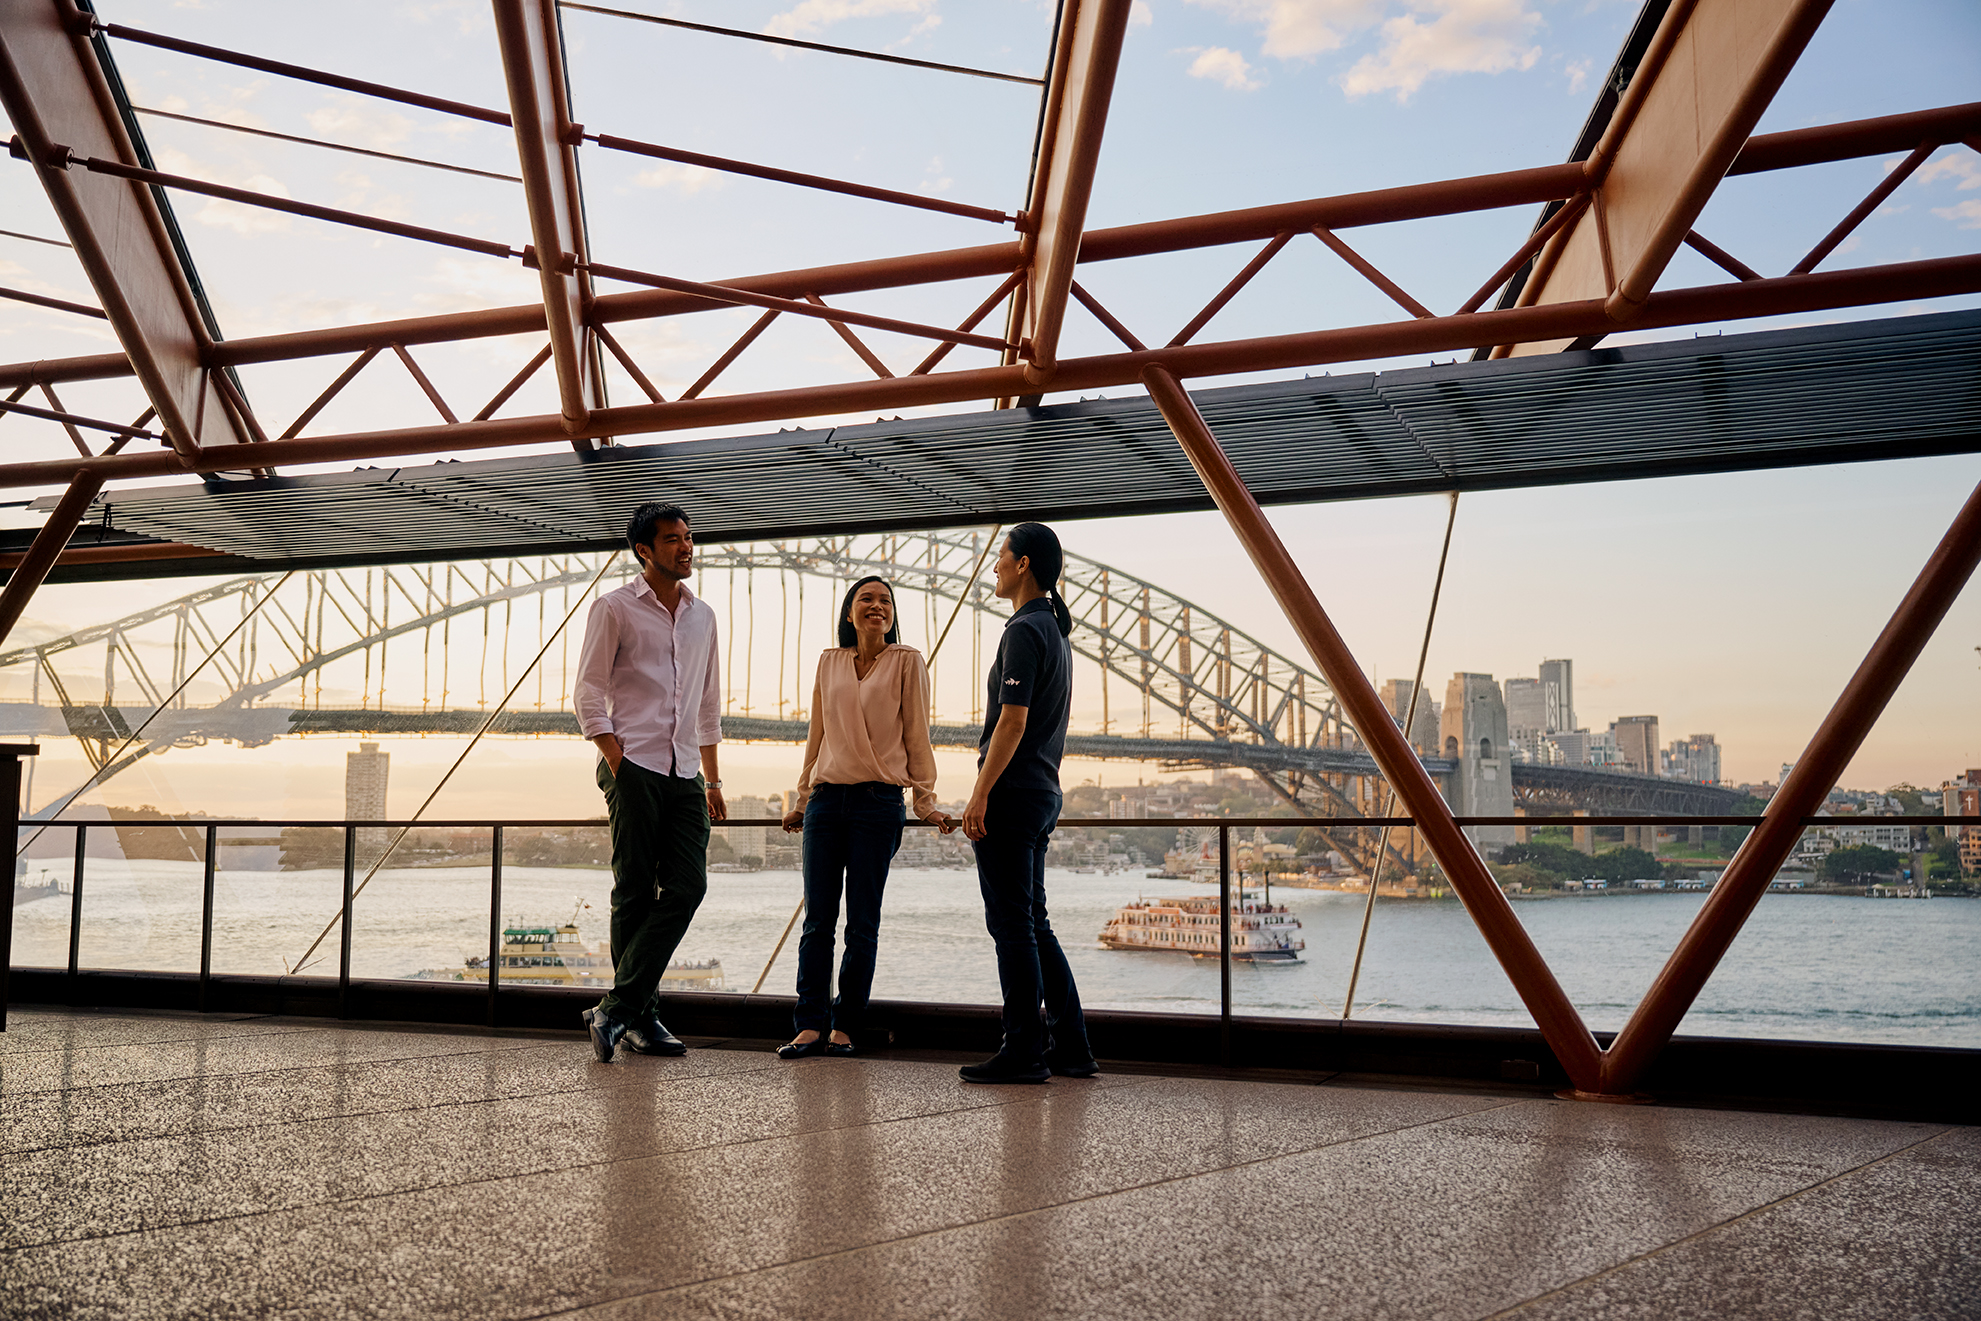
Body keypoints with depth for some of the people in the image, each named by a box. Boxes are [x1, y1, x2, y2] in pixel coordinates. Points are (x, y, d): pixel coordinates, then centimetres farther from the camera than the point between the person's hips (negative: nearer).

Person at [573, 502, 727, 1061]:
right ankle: (641, 1016, 8)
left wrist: (712, 779, 19)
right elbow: (588, 693, -2)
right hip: (635, 766, -5)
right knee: (635, 892, -2)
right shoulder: (614, 608, 2)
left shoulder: (702, 615, 19)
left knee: (687, 887, -5)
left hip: (685, 773, 5)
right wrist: (617, 764, -10)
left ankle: (617, 1009, -1)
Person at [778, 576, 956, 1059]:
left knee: (862, 924, 1)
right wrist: (801, 800, 19)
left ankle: (845, 1027, 8)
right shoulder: (829, 662, 13)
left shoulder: (907, 662, 4)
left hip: (878, 802, -3)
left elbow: (916, 736, 5)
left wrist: (926, 803, 0)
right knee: (818, 919, 0)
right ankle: (810, 1025, 4)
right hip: (826, 801, 3)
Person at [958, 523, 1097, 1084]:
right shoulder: (1056, 631, 18)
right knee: (1033, 925, 14)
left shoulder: (1025, 631, -12)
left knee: (1013, 925, -4)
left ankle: (1024, 1052, 1)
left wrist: (980, 795, -18)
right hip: (1043, 793, 10)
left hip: (1012, 795, -10)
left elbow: (1012, 722, -19)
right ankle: (1071, 1047, 17)